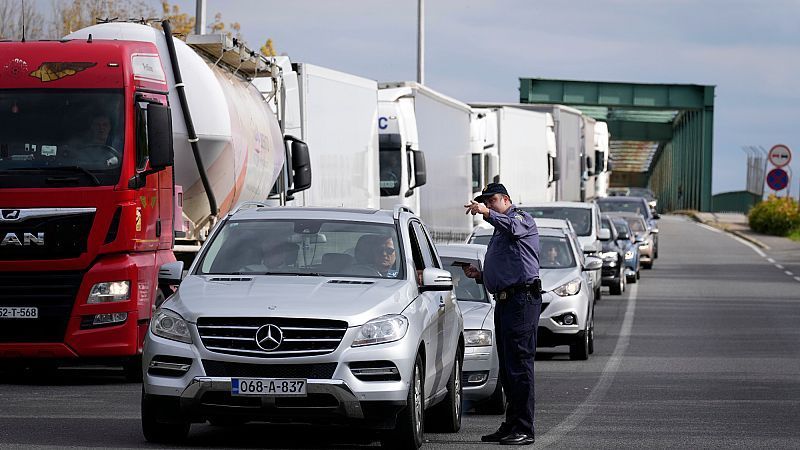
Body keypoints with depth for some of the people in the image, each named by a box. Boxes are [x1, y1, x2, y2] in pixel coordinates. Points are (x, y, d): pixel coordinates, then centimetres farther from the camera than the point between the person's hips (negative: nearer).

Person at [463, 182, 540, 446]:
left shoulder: (522, 218, -2)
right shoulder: (499, 233, 28)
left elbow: (513, 225, -29)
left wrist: (487, 213, -46)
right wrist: (479, 275, 16)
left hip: (522, 300, -10)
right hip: (504, 302, 10)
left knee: (519, 365, -12)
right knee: (507, 368, 12)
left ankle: (523, 430, -13)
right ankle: (511, 426, 18)